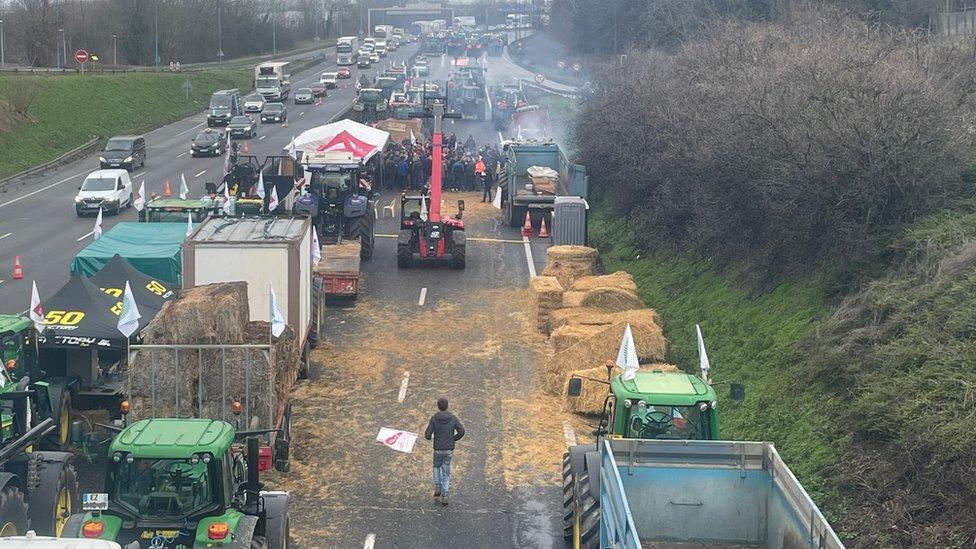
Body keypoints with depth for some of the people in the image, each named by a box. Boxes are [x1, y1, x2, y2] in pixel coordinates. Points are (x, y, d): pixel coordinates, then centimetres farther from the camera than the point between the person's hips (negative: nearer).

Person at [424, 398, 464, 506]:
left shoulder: (434, 418, -9)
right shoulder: (453, 418, -5)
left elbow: (427, 435, -13)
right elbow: (461, 431, -12)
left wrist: (427, 436, 12)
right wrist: (453, 439, 6)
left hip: (438, 449, -1)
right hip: (449, 449, 1)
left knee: (437, 467, 27)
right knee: (446, 473, 11)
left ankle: (437, 488, 11)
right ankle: (444, 496, 5)